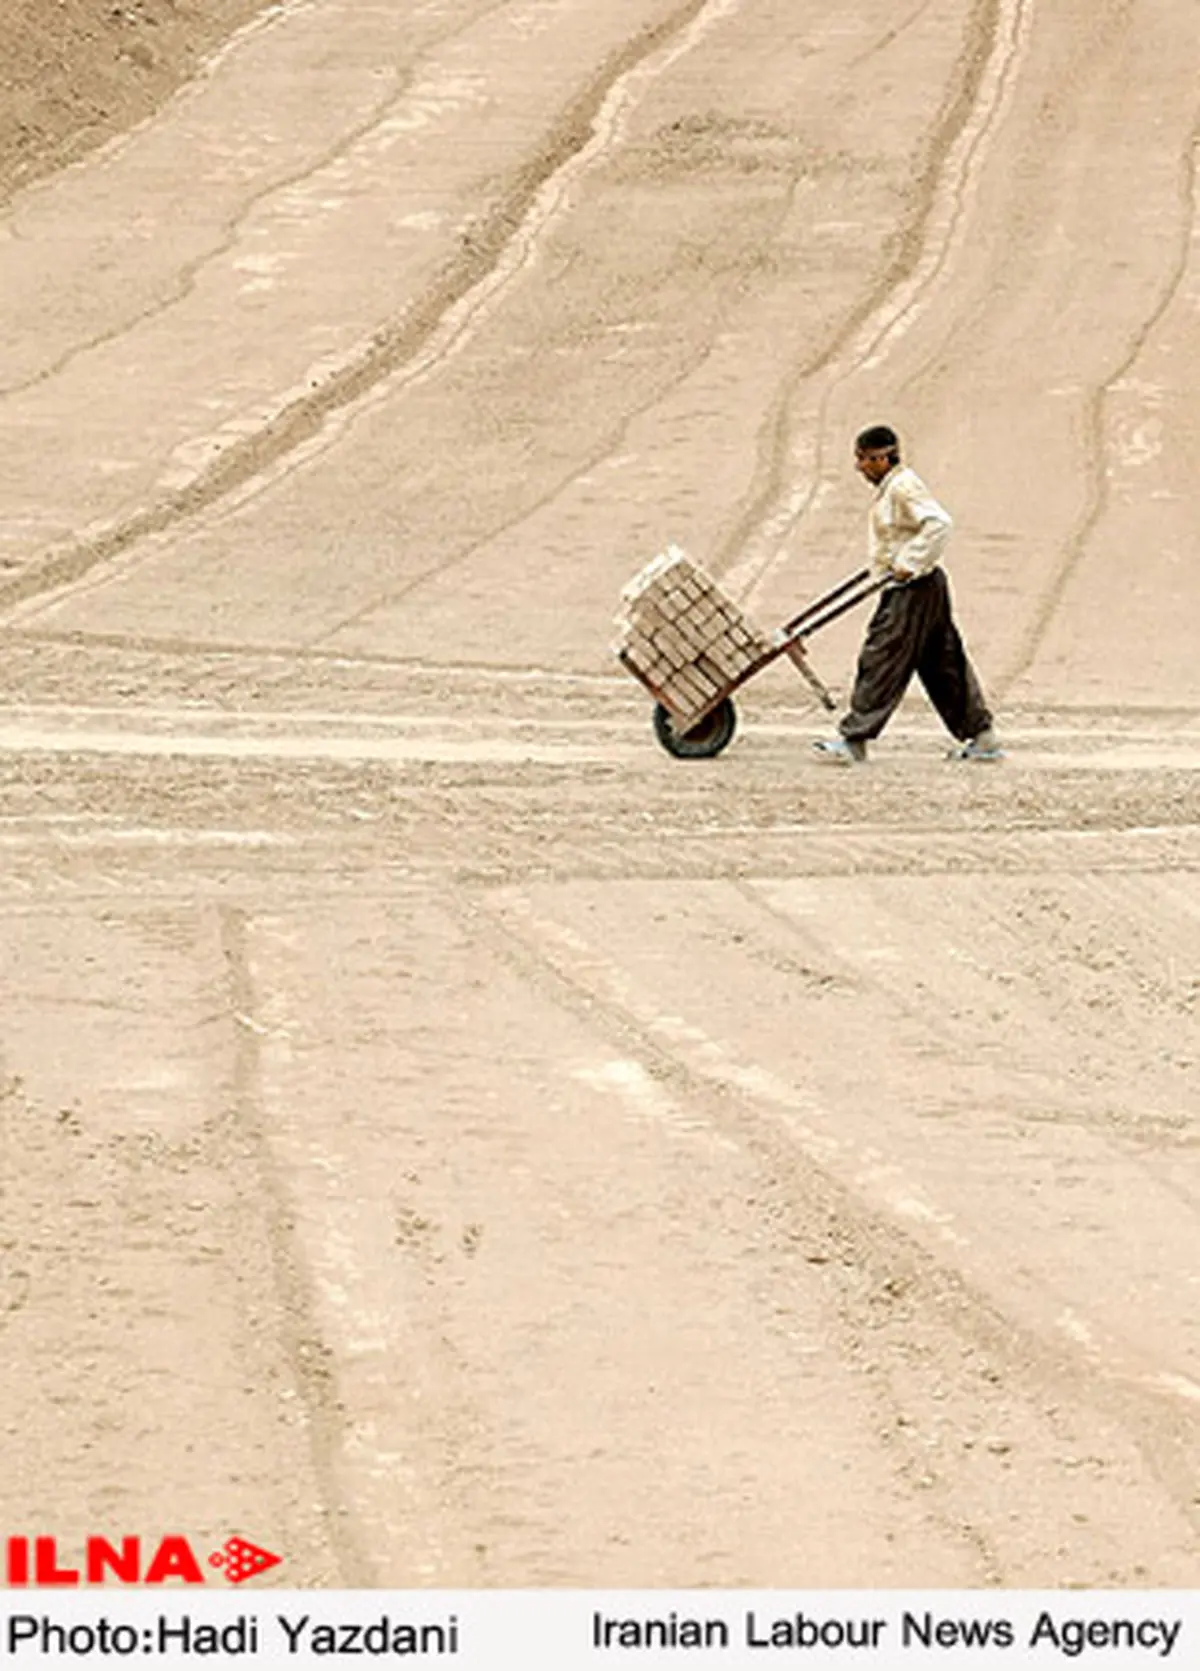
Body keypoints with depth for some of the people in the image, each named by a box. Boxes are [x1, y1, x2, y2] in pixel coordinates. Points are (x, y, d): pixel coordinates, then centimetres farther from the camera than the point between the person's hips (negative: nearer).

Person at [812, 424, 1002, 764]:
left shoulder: (903, 487, -15)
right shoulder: (889, 488, 15)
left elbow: (939, 524, -26)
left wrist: (908, 565, -26)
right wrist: (884, 566, 20)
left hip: (913, 588, -11)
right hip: (926, 587, 11)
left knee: (881, 660, -8)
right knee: (944, 665, 12)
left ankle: (854, 739, -6)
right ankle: (981, 738, 15)